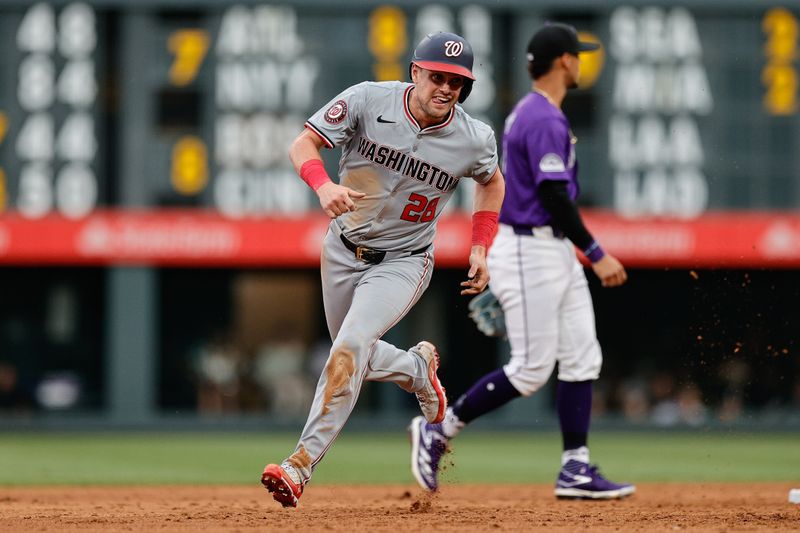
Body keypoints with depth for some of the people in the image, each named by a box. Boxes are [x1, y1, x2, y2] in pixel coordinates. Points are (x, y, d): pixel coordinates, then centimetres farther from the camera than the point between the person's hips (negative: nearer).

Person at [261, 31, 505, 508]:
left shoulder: (474, 139, -13)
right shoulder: (368, 101, -17)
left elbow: (492, 182, 9)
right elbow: (304, 144, -17)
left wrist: (481, 249, 1)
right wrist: (324, 185, -38)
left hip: (402, 263, -3)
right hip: (343, 250, 3)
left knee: (350, 347, -24)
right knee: (354, 358, 17)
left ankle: (302, 464, -26)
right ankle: (418, 368, 49)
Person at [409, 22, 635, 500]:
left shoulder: (529, 113, 15)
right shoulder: (544, 120, -17)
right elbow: (555, 196, -23)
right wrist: (597, 255, -21)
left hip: (555, 251, 10)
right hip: (529, 250, -10)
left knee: (582, 358, 5)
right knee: (532, 369, -6)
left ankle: (576, 469, 3)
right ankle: (438, 429, 5)